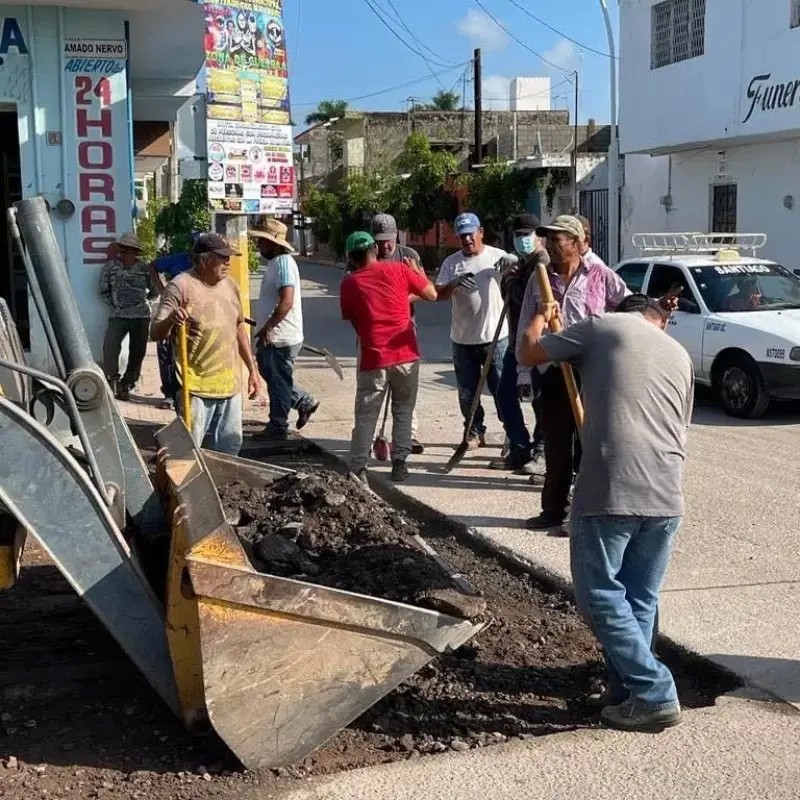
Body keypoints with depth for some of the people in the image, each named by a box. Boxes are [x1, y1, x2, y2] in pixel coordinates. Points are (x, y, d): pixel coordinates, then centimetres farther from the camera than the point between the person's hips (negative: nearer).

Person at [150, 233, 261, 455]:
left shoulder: (230, 286, 11)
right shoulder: (180, 287, -11)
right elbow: (155, 333, -13)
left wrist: (252, 370, 19)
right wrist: (170, 320, -35)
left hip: (230, 385, 7)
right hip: (196, 387, -7)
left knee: (230, 447, 15)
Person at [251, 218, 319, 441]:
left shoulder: (283, 263, -19)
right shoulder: (274, 262, 12)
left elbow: (286, 302, -28)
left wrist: (267, 327, -25)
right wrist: (265, 328, 25)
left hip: (281, 338, -10)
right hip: (273, 337, 10)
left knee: (278, 382, 1)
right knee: (271, 375, 20)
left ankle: (277, 428, 13)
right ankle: (305, 402, 30)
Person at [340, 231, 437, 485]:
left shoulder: (349, 284, 1)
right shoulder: (399, 270, -1)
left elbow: (352, 319, 10)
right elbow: (432, 294, 7)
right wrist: (418, 273, 23)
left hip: (372, 358, 0)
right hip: (405, 355, 0)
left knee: (366, 415, 5)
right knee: (403, 411, 13)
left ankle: (357, 468, -4)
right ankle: (399, 464, 9)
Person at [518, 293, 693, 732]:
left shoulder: (602, 326, 9)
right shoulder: (679, 354, 23)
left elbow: (530, 353, 15)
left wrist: (541, 318, 36)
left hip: (611, 489, -5)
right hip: (667, 495, 5)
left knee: (600, 594, 6)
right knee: (640, 600, 17)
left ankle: (654, 695, 5)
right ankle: (628, 691, 22)